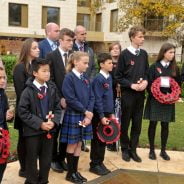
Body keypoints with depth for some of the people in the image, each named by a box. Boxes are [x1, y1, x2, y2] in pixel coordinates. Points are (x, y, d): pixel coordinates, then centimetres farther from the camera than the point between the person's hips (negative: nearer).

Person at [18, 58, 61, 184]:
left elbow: (57, 107, 6)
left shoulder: (52, 88, 1)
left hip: (49, 129, 4)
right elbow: (23, 112, -14)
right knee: (32, 159, 10)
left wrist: (54, 121, -11)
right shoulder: (28, 91, -12)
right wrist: (40, 124, -19)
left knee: (47, 158, 15)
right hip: (33, 131, -4)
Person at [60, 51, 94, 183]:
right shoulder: (69, 78, -12)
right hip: (73, 115, -6)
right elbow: (70, 99, -18)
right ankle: (70, 173, 18)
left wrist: (89, 114, -7)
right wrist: (85, 111, -14)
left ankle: (75, 171, 24)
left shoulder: (86, 78, 7)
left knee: (79, 144, 13)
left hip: (86, 115, 6)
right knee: (72, 144, 4)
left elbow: (91, 97, 5)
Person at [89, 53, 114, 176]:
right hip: (99, 114, -8)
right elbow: (98, 100, -18)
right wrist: (101, 116, -18)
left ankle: (100, 162, 27)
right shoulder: (98, 79, -16)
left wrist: (111, 113, 14)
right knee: (97, 140, 3)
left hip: (106, 113, 8)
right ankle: (94, 165, 16)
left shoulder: (109, 77, 8)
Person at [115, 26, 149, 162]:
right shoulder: (125, 54, -8)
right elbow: (118, 76, -6)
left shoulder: (144, 54, 6)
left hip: (140, 94, 4)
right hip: (128, 93, -4)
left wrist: (145, 81, -7)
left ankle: (133, 149, 22)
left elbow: (147, 72, 14)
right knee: (125, 123, 8)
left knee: (137, 123, 10)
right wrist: (131, 85, -16)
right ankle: (125, 149, 22)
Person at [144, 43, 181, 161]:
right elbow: (149, 84, -6)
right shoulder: (154, 67, -4)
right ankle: (152, 150, 17)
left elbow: (178, 84, 9)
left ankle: (163, 151, 21)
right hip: (155, 100, -3)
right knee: (153, 124, 4)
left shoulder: (175, 68, 5)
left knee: (165, 125, 8)